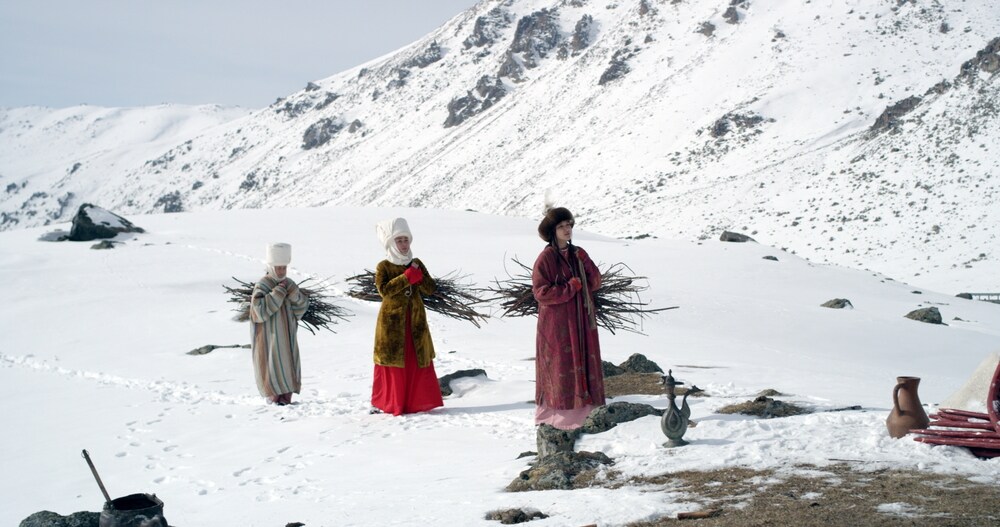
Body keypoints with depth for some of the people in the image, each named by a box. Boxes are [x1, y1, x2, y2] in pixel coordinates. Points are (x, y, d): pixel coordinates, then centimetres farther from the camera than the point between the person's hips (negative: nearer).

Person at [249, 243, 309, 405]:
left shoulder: (289, 284, 8)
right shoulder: (262, 285, -10)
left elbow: (303, 305, 3)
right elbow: (261, 309, -23)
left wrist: (292, 292, -14)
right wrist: (278, 293, -22)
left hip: (287, 337, 6)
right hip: (269, 338, -6)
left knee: (289, 367, 8)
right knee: (273, 368, -4)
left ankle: (287, 399, 15)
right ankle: (275, 400, 2)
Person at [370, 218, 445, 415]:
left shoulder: (416, 264, 9)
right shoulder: (383, 266, -3)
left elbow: (431, 289, 2)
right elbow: (384, 290, -19)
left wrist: (418, 275, -15)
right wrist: (407, 277, -22)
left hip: (415, 321, 4)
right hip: (392, 321, -4)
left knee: (418, 363, 3)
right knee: (393, 363, -2)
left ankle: (417, 402, 10)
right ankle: (382, 403, 7)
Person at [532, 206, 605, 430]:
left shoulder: (579, 254, 10)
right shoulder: (546, 258, -9)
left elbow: (595, 281, 8)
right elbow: (541, 292, -15)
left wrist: (584, 263, -9)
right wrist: (572, 286, -13)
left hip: (581, 321, 6)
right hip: (556, 322, -6)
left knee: (583, 363, 5)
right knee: (559, 366, -6)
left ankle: (582, 413, 10)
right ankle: (551, 414, 0)